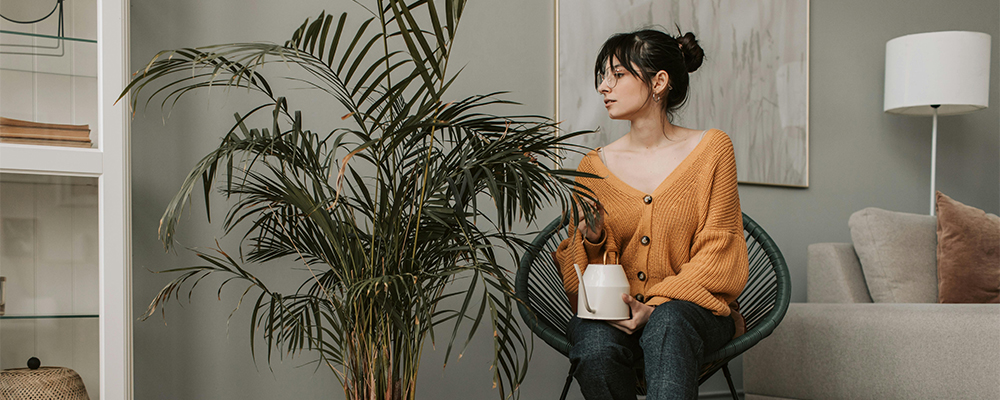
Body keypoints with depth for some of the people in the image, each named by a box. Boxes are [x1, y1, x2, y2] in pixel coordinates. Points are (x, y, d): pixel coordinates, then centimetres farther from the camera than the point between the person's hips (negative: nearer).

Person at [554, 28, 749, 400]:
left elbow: (716, 257, -1)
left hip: (691, 307, -1)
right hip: (610, 313, 2)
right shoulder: (594, 166, 6)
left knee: (668, 323, -37)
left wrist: (655, 307, -16)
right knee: (594, 349, -33)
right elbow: (576, 275, 11)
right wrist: (592, 236, -12)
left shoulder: (711, 148, 2)